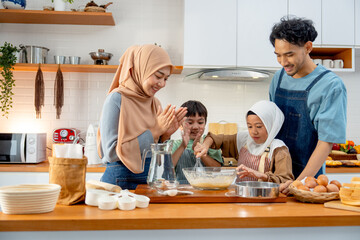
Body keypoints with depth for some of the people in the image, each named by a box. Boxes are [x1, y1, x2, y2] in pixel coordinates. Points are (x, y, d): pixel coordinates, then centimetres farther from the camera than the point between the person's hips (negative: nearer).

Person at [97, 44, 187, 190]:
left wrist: (165, 135, -5)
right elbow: (111, 152, -17)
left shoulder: (154, 103, 9)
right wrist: (155, 131, -16)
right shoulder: (117, 99, -9)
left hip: (152, 181, 5)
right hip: (122, 181, -5)